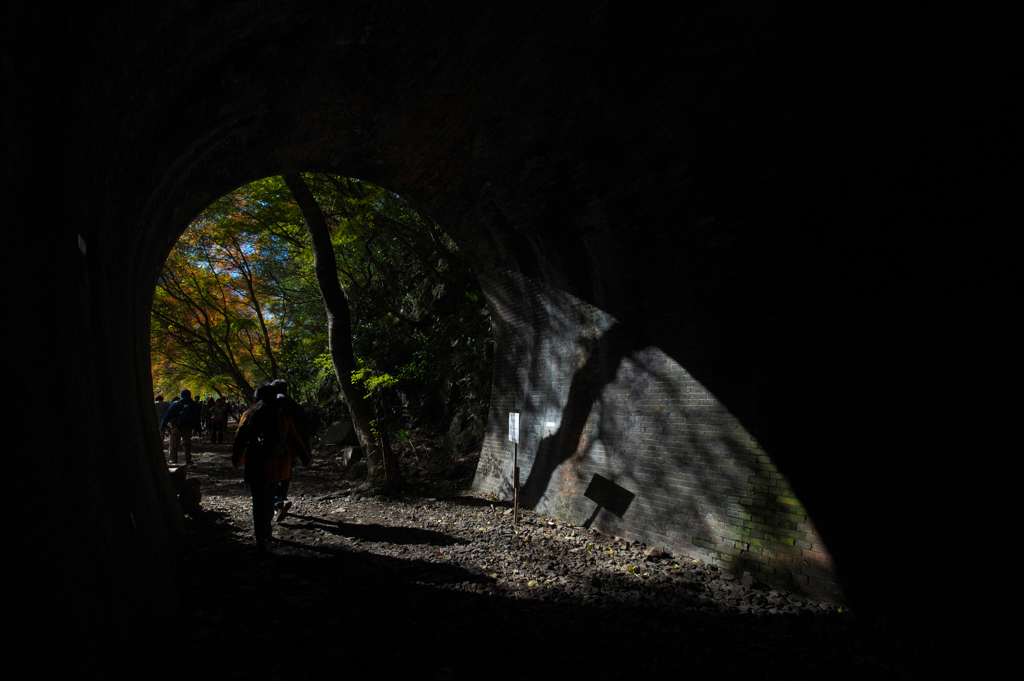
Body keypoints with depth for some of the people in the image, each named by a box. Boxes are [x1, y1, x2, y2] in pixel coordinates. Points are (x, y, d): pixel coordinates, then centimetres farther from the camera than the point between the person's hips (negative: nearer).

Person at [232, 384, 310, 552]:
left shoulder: (249, 415, 1)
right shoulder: (283, 415, 5)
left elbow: (240, 439, 1)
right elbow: (295, 439, 7)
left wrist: (236, 460, 15)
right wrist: (305, 458, 16)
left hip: (256, 464, -3)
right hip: (278, 465, 3)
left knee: (259, 501, 0)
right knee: (269, 498, 21)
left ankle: (262, 540, -8)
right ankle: (264, 531, 32)